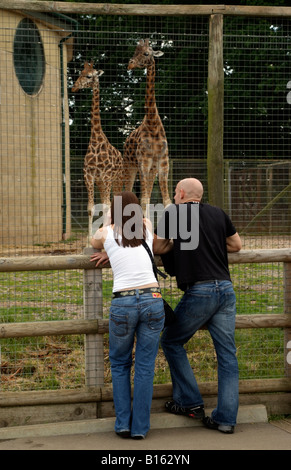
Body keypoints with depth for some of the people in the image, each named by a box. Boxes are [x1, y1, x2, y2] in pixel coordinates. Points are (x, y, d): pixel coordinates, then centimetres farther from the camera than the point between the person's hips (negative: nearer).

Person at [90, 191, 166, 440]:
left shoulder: (106, 232, 10)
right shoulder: (147, 226, 14)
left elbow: (94, 243, 33)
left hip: (122, 304, -1)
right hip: (152, 300, 1)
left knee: (120, 365, 18)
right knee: (145, 366, 9)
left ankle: (123, 423, 11)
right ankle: (140, 427, 10)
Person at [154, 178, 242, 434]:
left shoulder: (174, 212, 1)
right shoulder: (218, 213, 14)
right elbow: (236, 245, 25)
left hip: (199, 292, -5)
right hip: (226, 289, 5)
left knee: (172, 342, 14)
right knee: (227, 353, 7)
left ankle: (190, 402, 14)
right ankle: (226, 418, 7)